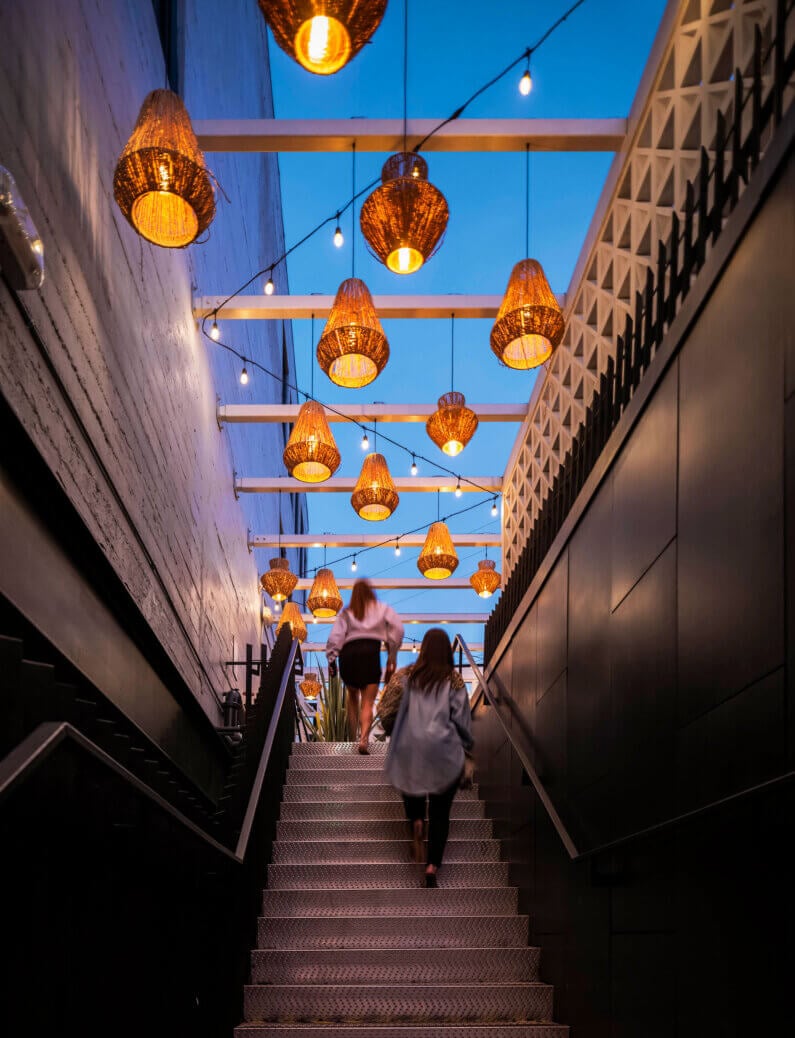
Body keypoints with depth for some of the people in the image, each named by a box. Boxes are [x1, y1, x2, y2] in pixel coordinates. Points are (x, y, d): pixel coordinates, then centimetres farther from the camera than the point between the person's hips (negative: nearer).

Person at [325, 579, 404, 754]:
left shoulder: (346, 612, 20)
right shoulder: (382, 608, 19)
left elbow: (335, 636, 7)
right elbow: (397, 628, 5)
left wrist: (331, 660, 7)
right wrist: (392, 655, 9)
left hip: (348, 653, 2)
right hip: (370, 652, -2)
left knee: (352, 697, 21)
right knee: (367, 702, -2)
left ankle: (353, 738, 19)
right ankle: (364, 738, -24)